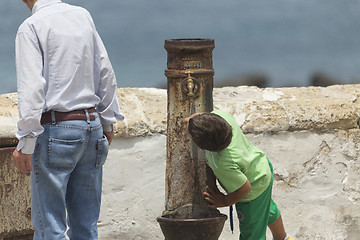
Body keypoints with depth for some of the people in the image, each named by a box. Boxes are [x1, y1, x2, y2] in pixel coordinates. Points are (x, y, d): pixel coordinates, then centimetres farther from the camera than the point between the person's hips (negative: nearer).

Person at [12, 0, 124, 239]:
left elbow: (32, 88, -16)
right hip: (91, 124, 6)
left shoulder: (31, 27, -9)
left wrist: (25, 143, -14)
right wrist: (108, 121, 23)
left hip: (56, 130, -6)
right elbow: (106, 74, 15)